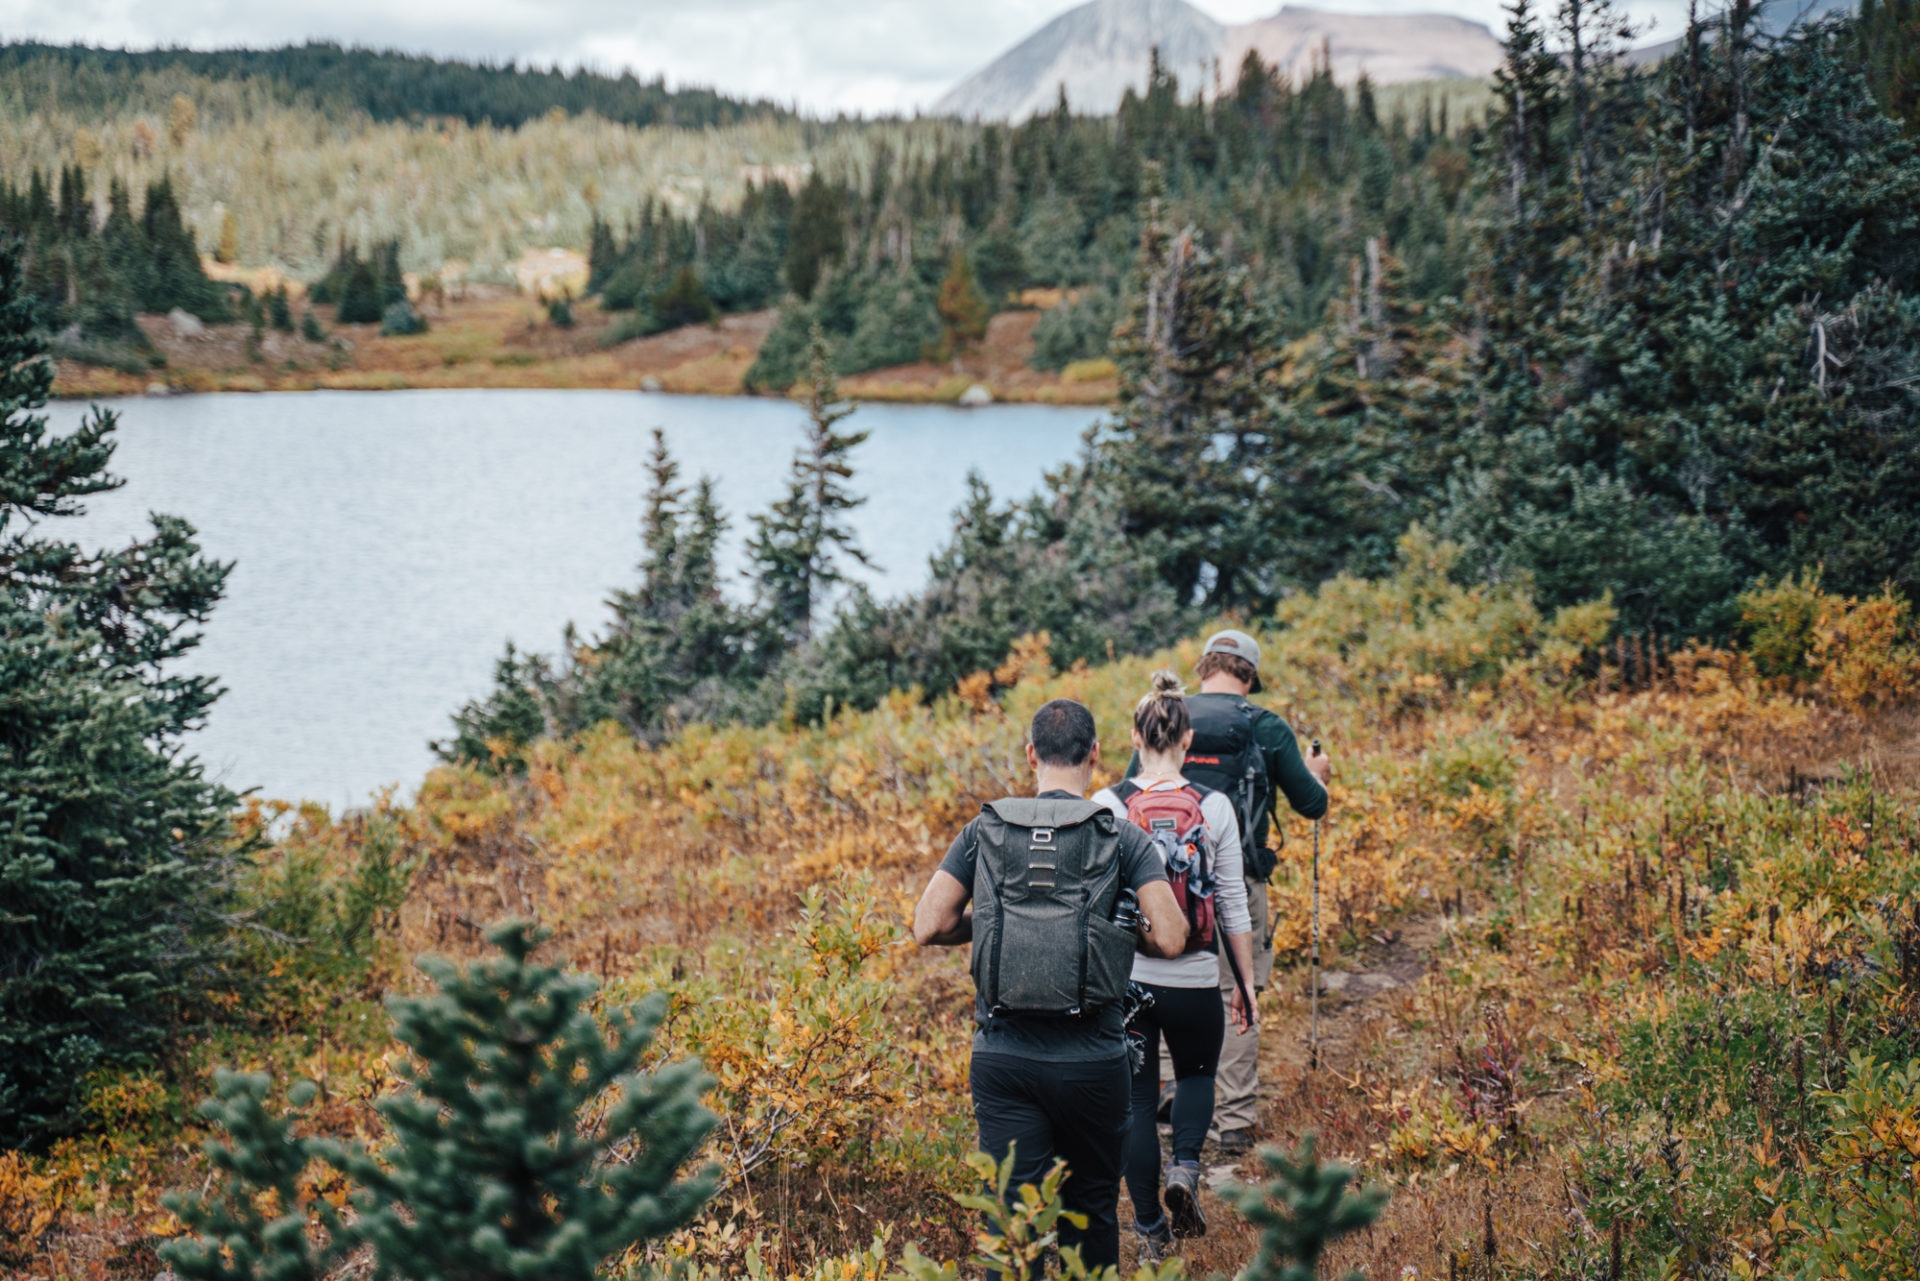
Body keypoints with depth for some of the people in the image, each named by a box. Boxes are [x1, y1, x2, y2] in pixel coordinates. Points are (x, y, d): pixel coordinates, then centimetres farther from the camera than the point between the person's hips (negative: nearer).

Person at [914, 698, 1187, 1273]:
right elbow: (1171, 939, -10)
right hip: (1092, 1059, 0)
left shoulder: (984, 831, 3)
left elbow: (928, 928, -1)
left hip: (1002, 1057, 1)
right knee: (1091, 1209, 19)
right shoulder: (1122, 837, -2)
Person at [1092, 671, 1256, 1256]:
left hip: (1123, 975, 0)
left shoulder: (1106, 806, -6)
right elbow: (1233, 905, -1)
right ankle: (1184, 1170, 2)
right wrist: (1246, 982, 8)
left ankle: (1150, 1227, 19)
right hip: (1193, 978, 0)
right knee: (1196, 1075, 26)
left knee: (1136, 1098, 14)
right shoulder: (1214, 806, -5)